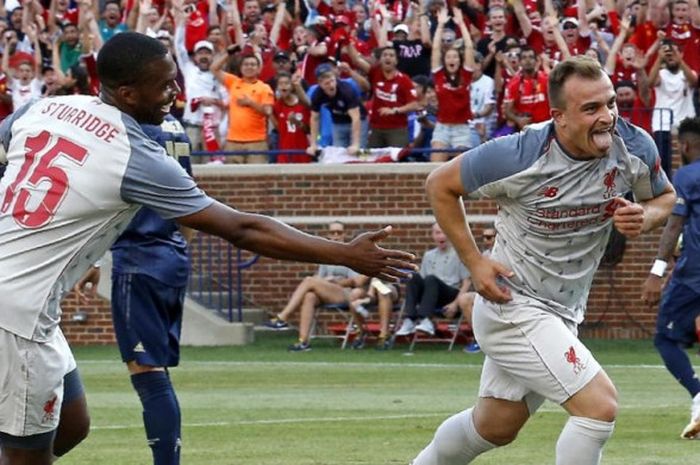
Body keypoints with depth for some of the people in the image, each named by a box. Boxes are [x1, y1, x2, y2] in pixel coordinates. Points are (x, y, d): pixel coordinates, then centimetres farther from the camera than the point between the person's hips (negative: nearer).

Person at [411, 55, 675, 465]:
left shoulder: (634, 147, -12)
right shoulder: (520, 156, -25)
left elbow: (665, 196, 8)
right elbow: (441, 185, -10)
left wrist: (645, 217, -16)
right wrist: (474, 262, -14)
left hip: (564, 314, 7)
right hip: (512, 305, -7)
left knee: (495, 427, 21)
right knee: (601, 405, -19)